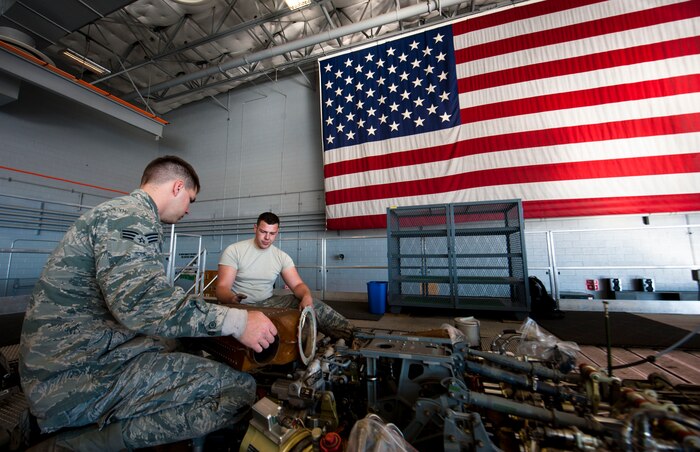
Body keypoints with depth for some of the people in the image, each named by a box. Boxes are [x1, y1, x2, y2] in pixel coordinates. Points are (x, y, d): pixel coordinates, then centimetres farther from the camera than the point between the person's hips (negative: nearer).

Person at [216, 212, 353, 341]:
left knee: (311, 303, -18)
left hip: (268, 303, 3)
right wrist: (232, 299, -38)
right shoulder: (233, 251, -9)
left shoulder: (282, 257, 0)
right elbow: (222, 287, -13)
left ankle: (348, 333, -13)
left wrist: (307, 296, -29)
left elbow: (297, 284, -4)